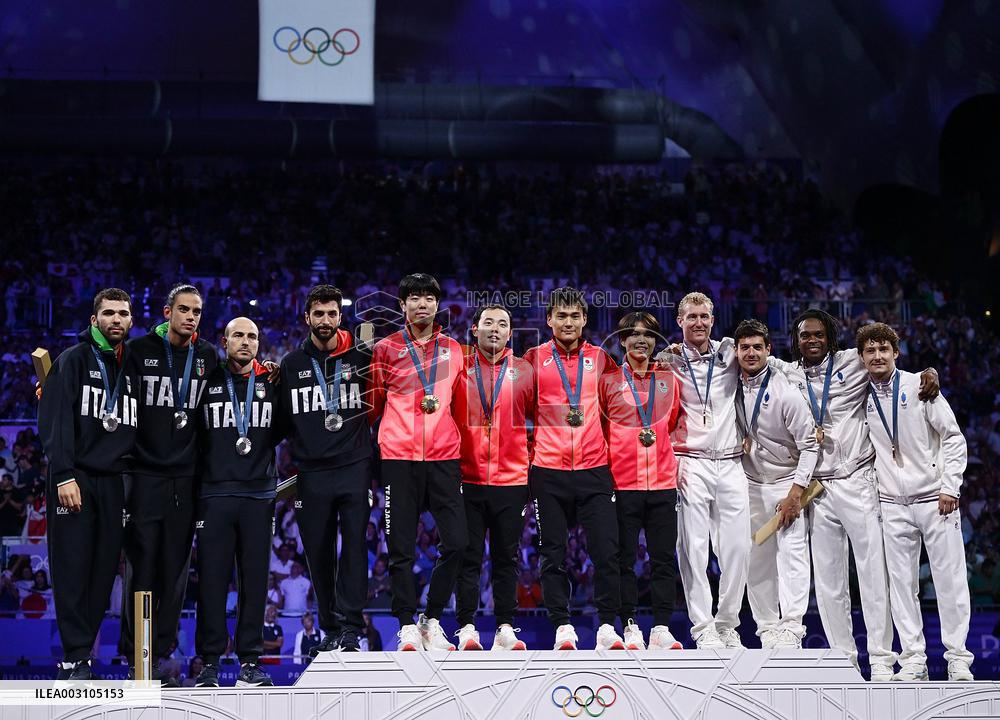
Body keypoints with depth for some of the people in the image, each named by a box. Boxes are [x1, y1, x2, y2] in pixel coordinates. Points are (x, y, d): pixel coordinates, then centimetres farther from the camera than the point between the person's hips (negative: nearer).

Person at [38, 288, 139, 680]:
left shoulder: (133, 368, 17)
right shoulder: (74, 360, 1)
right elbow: (55, 421, -8)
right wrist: (63, 476, -17)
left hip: (113, 481, 5)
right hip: (75, 478, -5)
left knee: (104, 570, 2)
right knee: (72, 570, -6)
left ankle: (82, 651, 9)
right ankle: (75, 658, -3)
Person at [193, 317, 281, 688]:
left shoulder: (271, 383, 9)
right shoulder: (207, 383, 6)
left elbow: (282, 429, 16)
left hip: (259, 494, 1)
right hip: (214, 494, -1)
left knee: (254, 579, 3)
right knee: (212, 578, -2)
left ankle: (250, 660, 10)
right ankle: (210, 661, 5)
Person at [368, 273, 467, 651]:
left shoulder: (453, 349, 14)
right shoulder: (386, 349, 6)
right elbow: (373, 403, 10)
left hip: (444, 456, 2)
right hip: (399, 456, -2)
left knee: (457, 540, -4)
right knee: (401, 547, -1)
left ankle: (432, 620, 11)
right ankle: (407, 626, 8)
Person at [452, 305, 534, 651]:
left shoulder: (524, 372, 6)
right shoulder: (458, 368, 4)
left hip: (511, 480, 1)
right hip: (468, 478, -1)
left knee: (507, 558, 6)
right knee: (468, 557, 1)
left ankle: (505, 629, 11)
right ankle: (466, 629, 5)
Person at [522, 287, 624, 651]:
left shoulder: (600, 358, 9)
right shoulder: (534, 359, 4)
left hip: (594, 469, 1)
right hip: (548, 472, -1)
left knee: (607, 552, -5)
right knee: (554, 555, 2)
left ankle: (607, 628, 3)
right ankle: (563, 629, 10)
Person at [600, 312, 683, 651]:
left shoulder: (668, 379, 11)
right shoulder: (609, 380, 4)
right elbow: (598, 428, 7)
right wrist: (605, 465, 0)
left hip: (663, 481, 3)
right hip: (622, 482, -2)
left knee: (665, 558, 1)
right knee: (625, 558, 0)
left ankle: (661, 629, 6)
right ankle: (630, 628, 5)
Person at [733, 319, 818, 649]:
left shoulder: (786, 392, -13)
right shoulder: (731, 387, 0)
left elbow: (809, 445, -11)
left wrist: (795, 492, -17)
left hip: (787, 485, -5)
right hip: (751, 485, 5)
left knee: (792, 557, -15)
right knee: (756, 562, 4)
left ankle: (791, 630, -19)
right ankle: (767, 629, 10)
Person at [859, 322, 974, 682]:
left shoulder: (920, 385, -2)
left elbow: (954, 437, -2)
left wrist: (951, 487, -8)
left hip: (935, 500, -2)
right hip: (893, 504, 2)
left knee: (950, 580, -2)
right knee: (901, 583, 1)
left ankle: (958, 658, 6)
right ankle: (913, 659, 7)